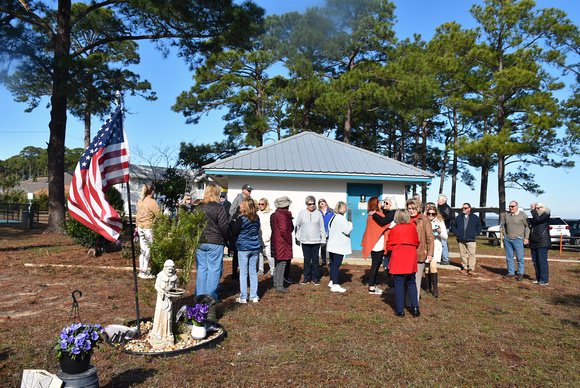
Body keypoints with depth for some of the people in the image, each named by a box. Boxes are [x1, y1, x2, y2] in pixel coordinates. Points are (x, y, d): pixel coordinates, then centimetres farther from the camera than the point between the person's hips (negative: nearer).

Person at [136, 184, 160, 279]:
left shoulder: (139, 202, 8)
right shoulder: (152, 202, -15)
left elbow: (137, 216, 16)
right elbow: (159, 215, -13)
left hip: (140, 228, 7)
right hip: (149, 229, -7)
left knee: (143, 249, 14)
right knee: (148, 250, 1)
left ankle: (141, 270, 20)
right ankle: (145, 272, 5)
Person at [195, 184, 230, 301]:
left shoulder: (198, 207, 8)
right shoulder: (219, 208, -8)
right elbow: (224, 226, -10)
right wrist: (226, 239, 4)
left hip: (200, 242, 5)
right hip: (215, 243, -5)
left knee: (201, 269, 12)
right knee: (214, 269, 3)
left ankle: (199, 296, 16)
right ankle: (211, 297, 6)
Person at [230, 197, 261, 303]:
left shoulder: (241, 218, -14)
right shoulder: (256, 218, 3)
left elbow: (234, 233, -9)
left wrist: (234, 223, 7)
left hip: (243, 248, -5)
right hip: (255, 247, 5)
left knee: (243, 272, 3)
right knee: (253, 272, 12)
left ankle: (243, 297, 7)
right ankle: (254, 296, 17)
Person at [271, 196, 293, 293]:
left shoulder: (276, 214, 11)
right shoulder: (282, 215, -19)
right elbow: (284, 230, -23)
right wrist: (289, 240, -13)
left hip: (277, 241, 10)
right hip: (283, 242, -10)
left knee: (279, 263, 18)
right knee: (282, 263, -5)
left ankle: (276, 282, 27)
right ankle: (280, 286, -2)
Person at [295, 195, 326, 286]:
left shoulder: (318, 214, 4)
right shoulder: (302, 213, 4)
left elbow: (322, 227, 8)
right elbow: (298, 226, 11)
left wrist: (323, 239, 6)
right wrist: (297, 238, 10)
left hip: (316, 241, 0)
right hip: (305, 241, 0)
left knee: (315, 259, 4)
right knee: (307, 259, 6)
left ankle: (315, 278, 14)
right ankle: (306, 277, 15)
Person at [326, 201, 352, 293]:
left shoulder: (333, 218, 10)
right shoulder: (342, 218, -16)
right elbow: (347, 230, -18)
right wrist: (350, 223, 1)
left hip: (332, 244, 9)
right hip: (339, 246, -9)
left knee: (333, 264, 18)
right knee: (336, 265, -7)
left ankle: (332, 281, 29)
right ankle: (335, 285, -6)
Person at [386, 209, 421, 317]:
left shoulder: (394, 229, -5)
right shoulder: (413, 228, 2)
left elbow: (389, 246, 0)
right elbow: (417, 243, 11)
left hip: (398, 260, -2)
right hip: (411, 260, 3)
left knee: (399, 284, 3)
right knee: (411, 283, 16)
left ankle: (400, 310, 6)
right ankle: (415, 307, 7)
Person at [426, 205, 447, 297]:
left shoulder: (440, 222, 4)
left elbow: (445, 237, 4)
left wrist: (440, 232, -14)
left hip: (436, 246, -2)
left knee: (433, 266, -16)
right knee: (427, 267, 6)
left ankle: (435, 289, -11)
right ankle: (429, 287, 22)